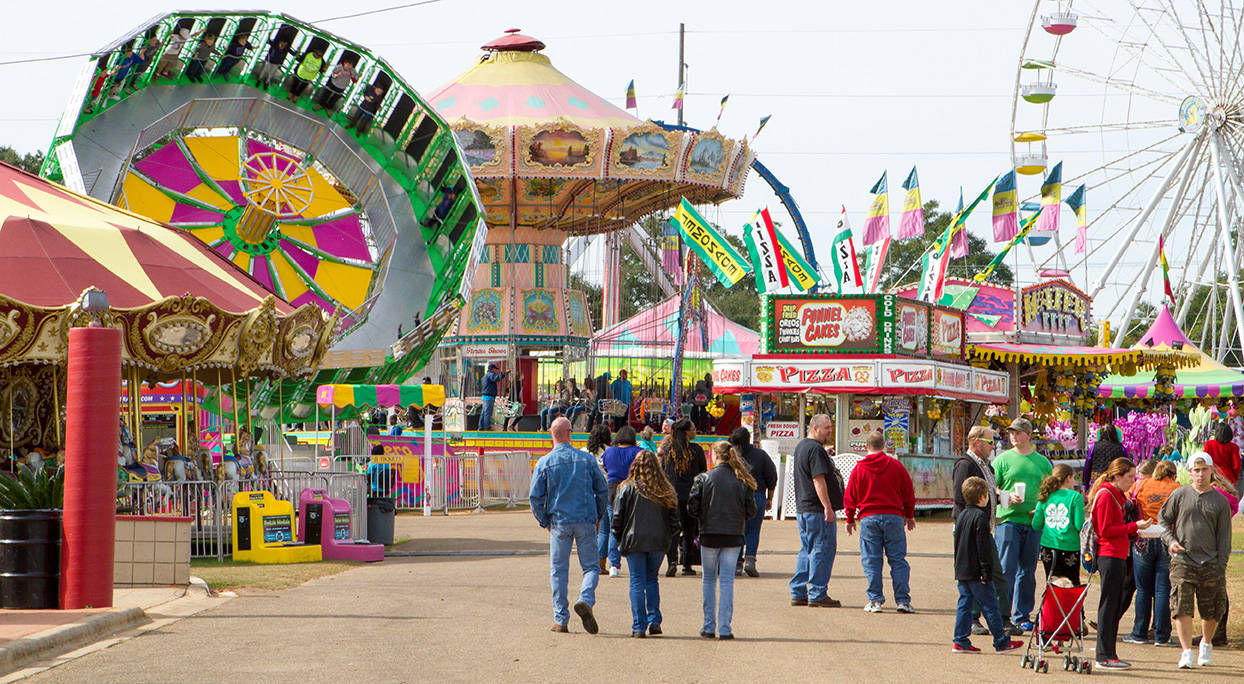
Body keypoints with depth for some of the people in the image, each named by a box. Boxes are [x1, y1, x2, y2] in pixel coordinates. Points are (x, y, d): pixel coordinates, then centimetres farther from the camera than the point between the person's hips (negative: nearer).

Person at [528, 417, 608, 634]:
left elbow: (535, 498, -4)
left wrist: (545, 523, 9)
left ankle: (561, 619, 6)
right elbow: (603, 490, 3)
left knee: (558, 571, 7)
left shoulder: (544, 463, -2)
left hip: (559, 521, 0)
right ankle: (585, 600, -19)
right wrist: (598, 517, 15)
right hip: (586, 521, 0)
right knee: (591, 566, 8)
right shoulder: (586, 459, 1)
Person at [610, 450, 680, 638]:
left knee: (637, 583, 2)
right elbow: (674, 519, 4)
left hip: (634, 542, -2)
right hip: (658, 542, 2)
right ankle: (654, 621, 9)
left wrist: (618, 538, 9)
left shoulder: (627, 488, -6)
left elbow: (617, 517, -5)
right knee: (652, 581, 17)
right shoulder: (665, 490, 1)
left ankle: (639, 627, -2)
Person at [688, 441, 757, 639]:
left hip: (709, 535, -1)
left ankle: (709, 627, 10)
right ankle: (725, 628, 0)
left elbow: (692, 508, -7)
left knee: (709, 580, 11)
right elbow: (751, 511, 0)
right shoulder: (742, 481, -1)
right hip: (733, 536, 1)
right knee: (727, 580, 5)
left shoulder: (703, 479, -6)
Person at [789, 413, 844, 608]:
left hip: (803, 509, 10)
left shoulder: (801, 446, 19)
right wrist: (827, 507, -23)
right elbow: (818, 480, -22)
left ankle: (798, 593, 16)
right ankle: (817, 595, -5)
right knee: (823, 550, -5)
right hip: (818, 510, -10)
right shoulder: (815, 450, -15)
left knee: (806, 551, 15)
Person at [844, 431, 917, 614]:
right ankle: (902, 600, 1)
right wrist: (909, 516, 21)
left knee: (871, 561, 3)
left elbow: (850, 496, 6)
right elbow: (909, 492, 9)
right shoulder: (895, 465, 3)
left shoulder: (859, 468, 2)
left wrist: (850, 520, 17)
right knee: (898, 560, 4)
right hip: (893, 517, 1)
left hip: (868, 518, -1)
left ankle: (875, 601, 0)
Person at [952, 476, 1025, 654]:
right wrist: (986, 572, -17)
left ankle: (960, 641, 8)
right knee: (990, 606, -1)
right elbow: (983, 547, -19)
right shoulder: (980, 517, -15)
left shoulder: (961, 515, 11)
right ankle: (1002, 642, 5)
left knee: (964, 603, 10)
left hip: (961, 571, 8)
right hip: (976, 572, -8)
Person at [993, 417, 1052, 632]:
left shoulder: (1043, 462, 11)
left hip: (1033, 523, 3)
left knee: (1028, 571, 8)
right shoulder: (1002, 459, 4)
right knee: (1006, 570, -7)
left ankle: (1022, 616, 16)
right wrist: (1007, 497, -15)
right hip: (1008, 520, -3)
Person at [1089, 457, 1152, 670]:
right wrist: (1134, 527, -16)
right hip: (1109, 555, -10)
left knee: (1116, 606, 11)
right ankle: (1104, 656, -7)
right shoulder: (1106, 495, -11)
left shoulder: (1116, 495, 20)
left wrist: (1136, 528, 9)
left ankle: (1109, 653, 14)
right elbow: (1105, 530, -17)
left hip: (1117, 556, 10)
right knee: (1109, 605, -8)